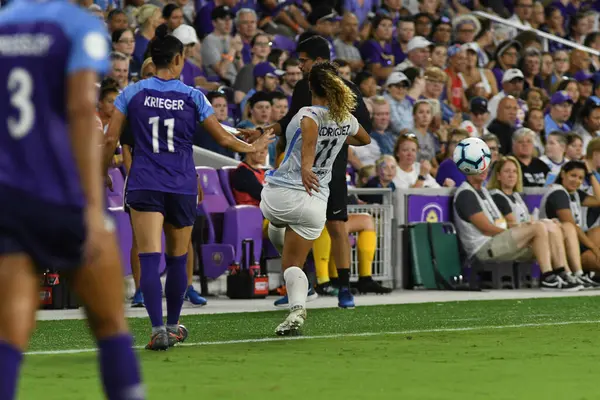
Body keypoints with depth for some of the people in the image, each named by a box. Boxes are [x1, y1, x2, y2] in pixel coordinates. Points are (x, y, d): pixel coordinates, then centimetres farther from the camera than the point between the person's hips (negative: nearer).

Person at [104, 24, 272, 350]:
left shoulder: (132, 93, 0)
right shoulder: (193, 97, 0)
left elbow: (111, 140, 0)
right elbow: (222, 138, 7)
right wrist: (251, 148, 26)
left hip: (144, 186, -1)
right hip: (182, 188, 1)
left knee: (150, 259, -9)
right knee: (178, 260, 16)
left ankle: (158, 330, -22)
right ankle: (173, 326, 28)